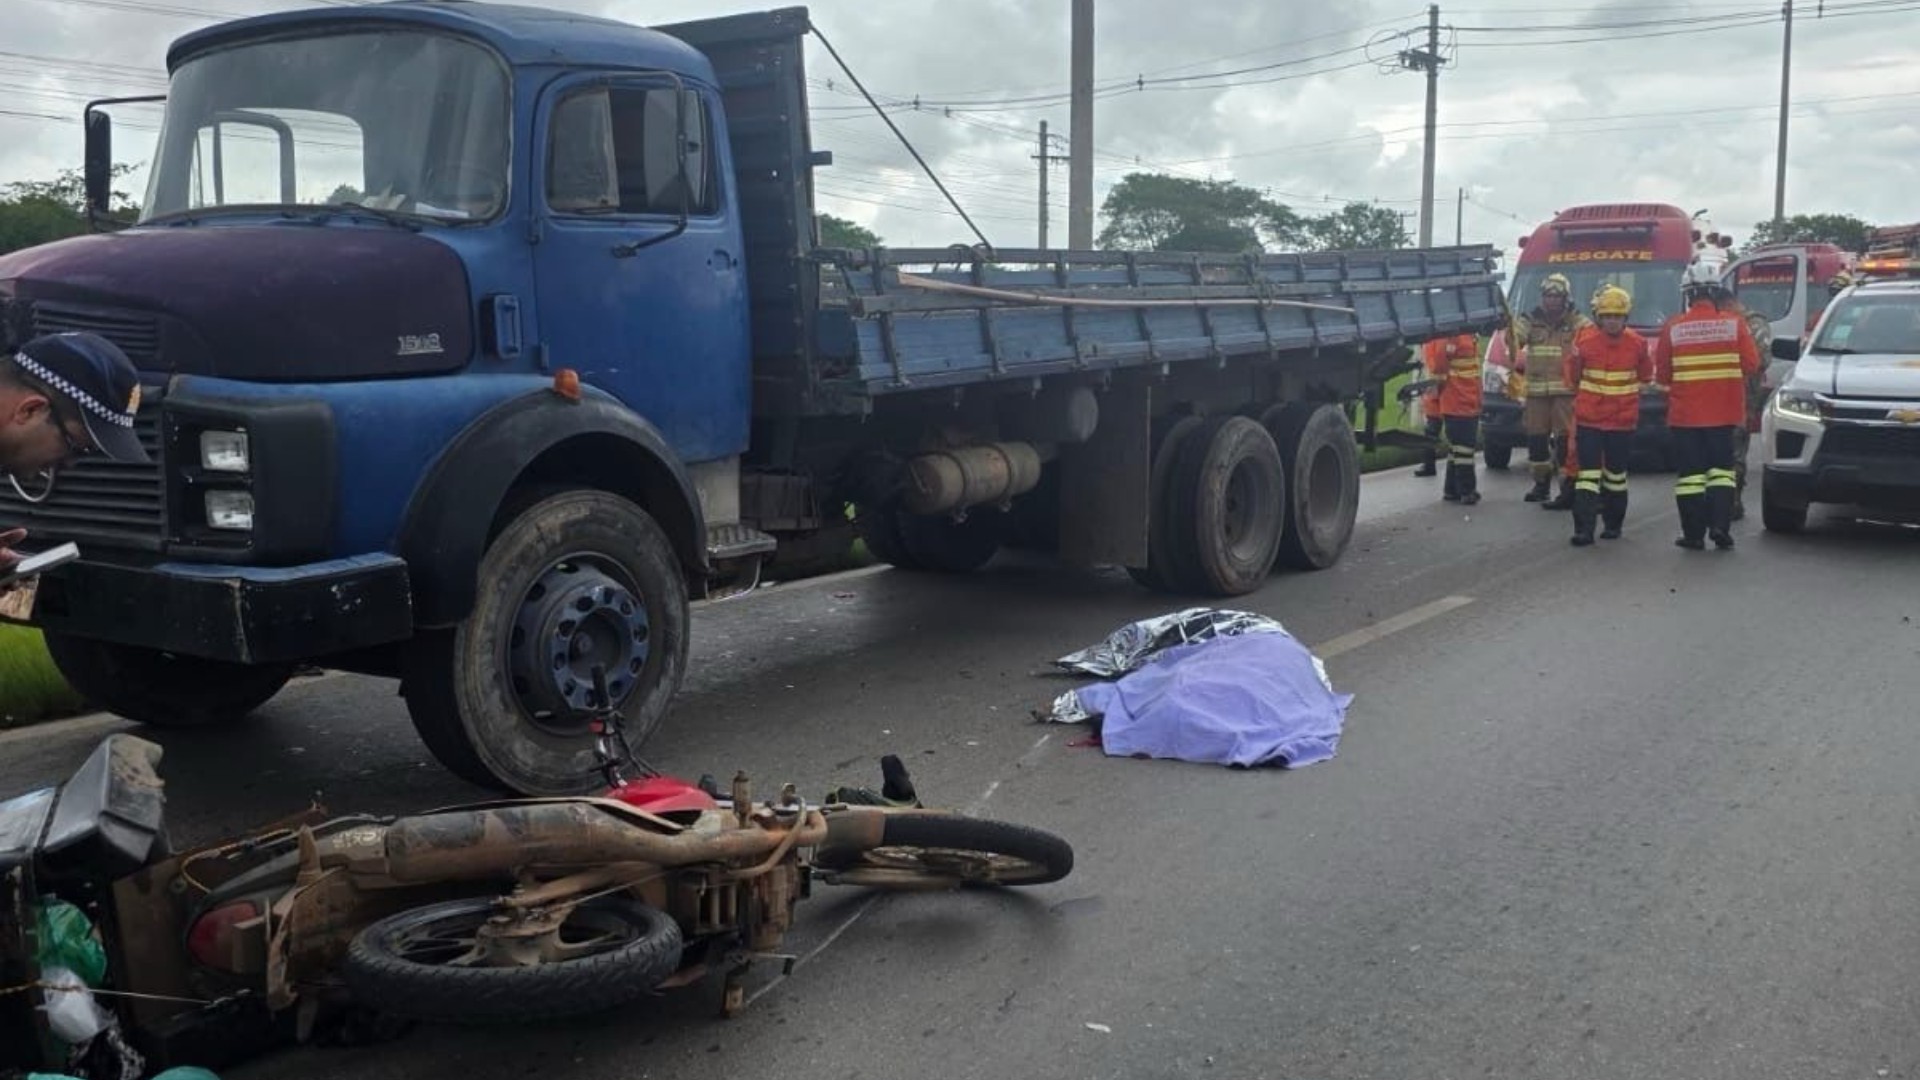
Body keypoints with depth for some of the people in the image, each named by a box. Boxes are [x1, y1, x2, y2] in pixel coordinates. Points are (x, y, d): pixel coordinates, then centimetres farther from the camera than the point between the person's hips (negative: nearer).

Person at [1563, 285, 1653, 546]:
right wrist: (1573, 360, -13)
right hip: (1589, 419, -1)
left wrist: (1648, 359, -3)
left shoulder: (1637, 344, 0)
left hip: (1623, 421, 1)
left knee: (1616, 474, 12)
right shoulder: (1584, 341, -4)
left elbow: (1646, 376, 12)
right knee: (1588, 473, -7)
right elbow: (1571, 378, 3)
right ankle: (1584, 529, -10)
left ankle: (1613, 524, 25)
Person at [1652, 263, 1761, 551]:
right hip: (1723, 412, 1)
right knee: (1721, 468, 11)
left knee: (1690, 473, 4)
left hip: (1684, 414, -1)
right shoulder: (1734, 324, -4)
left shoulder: (1673, 328, -6)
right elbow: (1751, 364, -2)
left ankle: (1693, 534, 5)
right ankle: (1720, 526, 1)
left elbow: (1661, 375, -1)